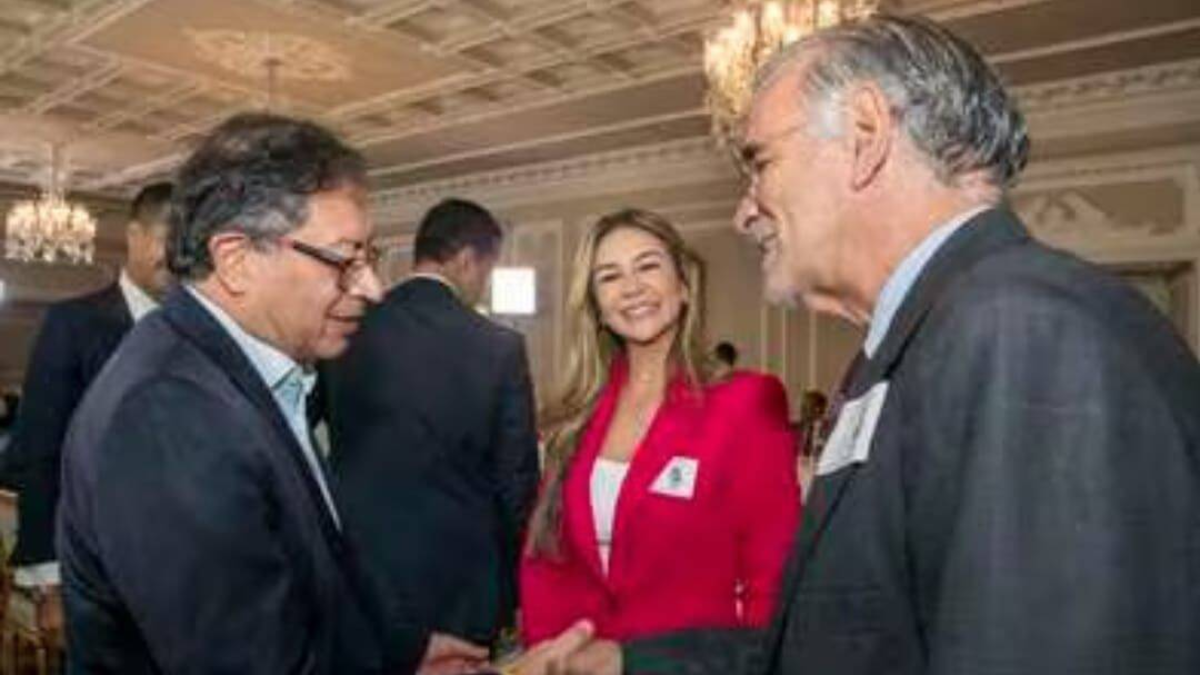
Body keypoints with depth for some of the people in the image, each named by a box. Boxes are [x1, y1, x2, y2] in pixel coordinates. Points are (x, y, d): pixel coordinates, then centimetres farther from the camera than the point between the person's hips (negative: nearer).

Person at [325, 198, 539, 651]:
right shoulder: (500, 348, -14)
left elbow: (329, 453, 5)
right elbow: (516, 483, -8)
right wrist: (511, 595, 4)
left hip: (358, 579, 2)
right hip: (459, 588, -2)